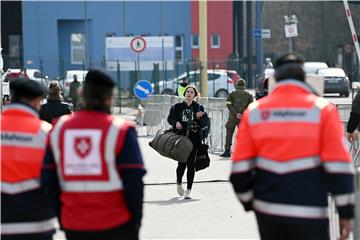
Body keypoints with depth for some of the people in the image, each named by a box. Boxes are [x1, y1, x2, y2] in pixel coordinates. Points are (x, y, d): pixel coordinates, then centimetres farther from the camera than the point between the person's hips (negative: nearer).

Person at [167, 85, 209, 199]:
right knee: (181, 163, -3)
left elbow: (205, 122, 4)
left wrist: (200, 118, -16)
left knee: (191, 164, -3)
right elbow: (170, 118, 11)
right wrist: (176, 122, -9)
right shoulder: (177, 107, 9)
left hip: (194, 139, 0)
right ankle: (179, 182, 28)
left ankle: (188, 190, 4)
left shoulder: (199, 108, 8)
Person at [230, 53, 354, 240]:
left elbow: (240, 168, 3)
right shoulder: (323, 109, -4)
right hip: (309, 212, -4)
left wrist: (250, 203, 17)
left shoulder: (254, 111, 4)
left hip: (267, 212, 4)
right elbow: (338, 166, -8)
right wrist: (346, 212, -2)